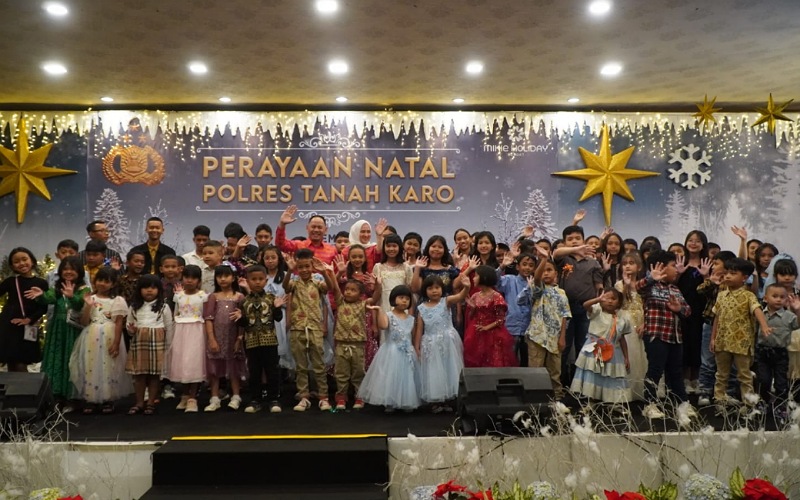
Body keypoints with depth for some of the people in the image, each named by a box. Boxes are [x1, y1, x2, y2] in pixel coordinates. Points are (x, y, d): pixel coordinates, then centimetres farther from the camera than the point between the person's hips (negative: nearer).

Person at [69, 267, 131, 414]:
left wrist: (116, 343, -13)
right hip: (92, 339, 3)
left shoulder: (117, 300, -2)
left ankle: (108, 400, 12)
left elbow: (119, 323, -6)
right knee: (91, 368, 4)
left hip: (109, 339, -3)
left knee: (108, 368, 1)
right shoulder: (91, 299, 7)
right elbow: (84, 322, 2)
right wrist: (88, 306, -12)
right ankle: (90, 399, 14)